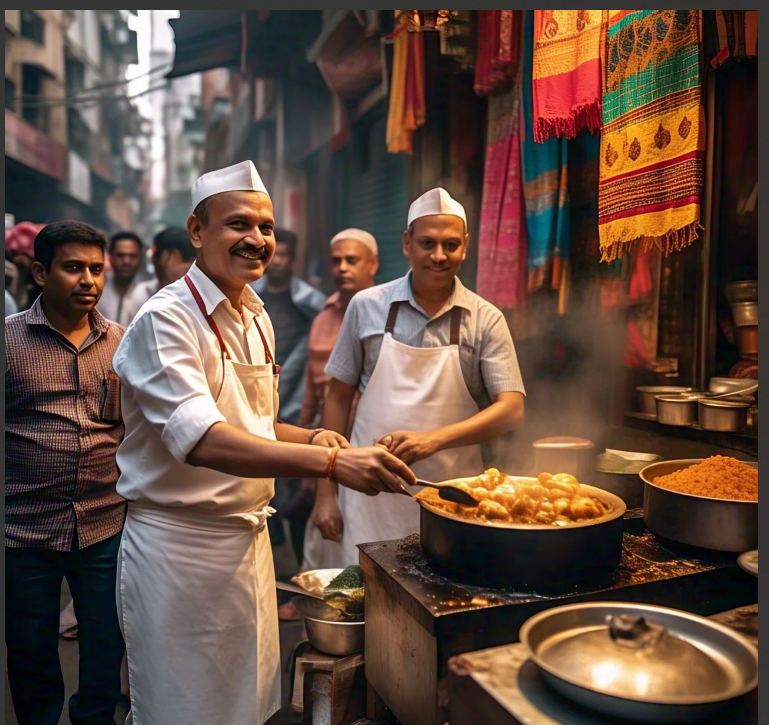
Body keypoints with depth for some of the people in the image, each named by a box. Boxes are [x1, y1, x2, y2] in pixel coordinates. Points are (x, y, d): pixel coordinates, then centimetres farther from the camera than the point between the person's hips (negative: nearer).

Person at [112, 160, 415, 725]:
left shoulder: (257, 319, 8)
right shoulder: (165, 320, -17)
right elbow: (204, 441, -31)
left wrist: (313, 438, -1)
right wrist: (332, 461, -40)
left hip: (249, 537, 7)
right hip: (180, 545, -7)